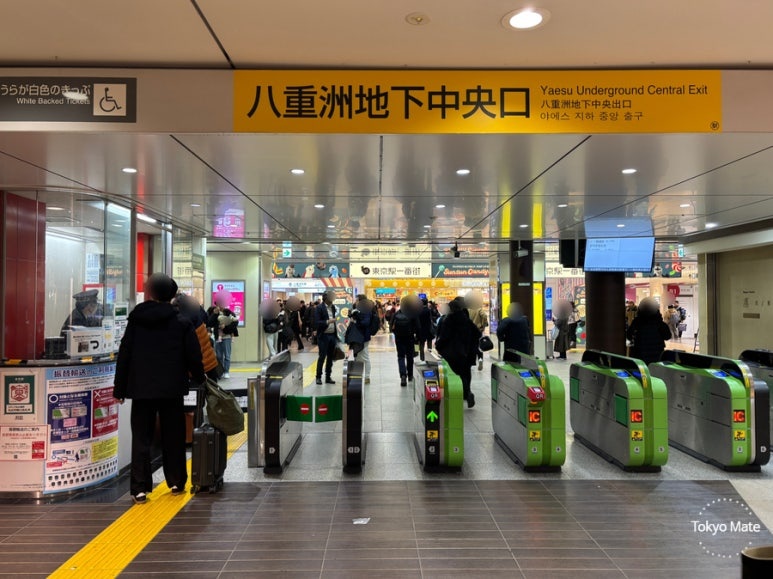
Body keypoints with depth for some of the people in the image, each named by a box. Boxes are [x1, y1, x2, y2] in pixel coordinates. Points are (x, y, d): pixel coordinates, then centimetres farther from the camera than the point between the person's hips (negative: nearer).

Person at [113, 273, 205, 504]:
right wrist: (198, 377, 15)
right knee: (173, 437, 11)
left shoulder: (135, 318, 1)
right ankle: (176, 482, 19)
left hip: (141, 388, 0)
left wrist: (120, 388, 9)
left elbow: (124, 354, 2)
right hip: (172, 389, 0)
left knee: (141, 438, 5)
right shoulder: (181, 322, -2)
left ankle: (139, 488, 2)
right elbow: (193, 354, -2)